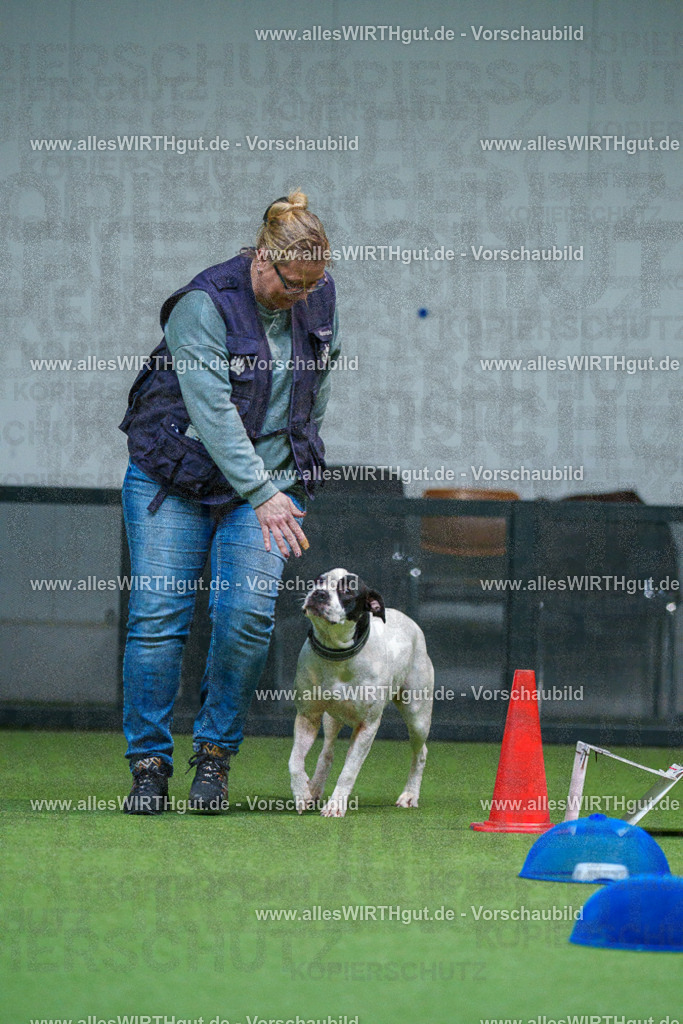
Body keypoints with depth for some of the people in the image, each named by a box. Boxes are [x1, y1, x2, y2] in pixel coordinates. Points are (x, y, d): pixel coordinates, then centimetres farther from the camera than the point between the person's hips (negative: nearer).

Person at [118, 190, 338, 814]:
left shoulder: (320, 296, 1)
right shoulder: (203, 305, -17)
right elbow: (212, 408, -21)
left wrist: (302, 455, 16)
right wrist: (261, 494, -24)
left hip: (272, 480, 3)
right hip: (174, 476, -3)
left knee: (247, 615, -15)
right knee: (158, 617, -8)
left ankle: (215, 752, 1)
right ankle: (149, 767, 1)